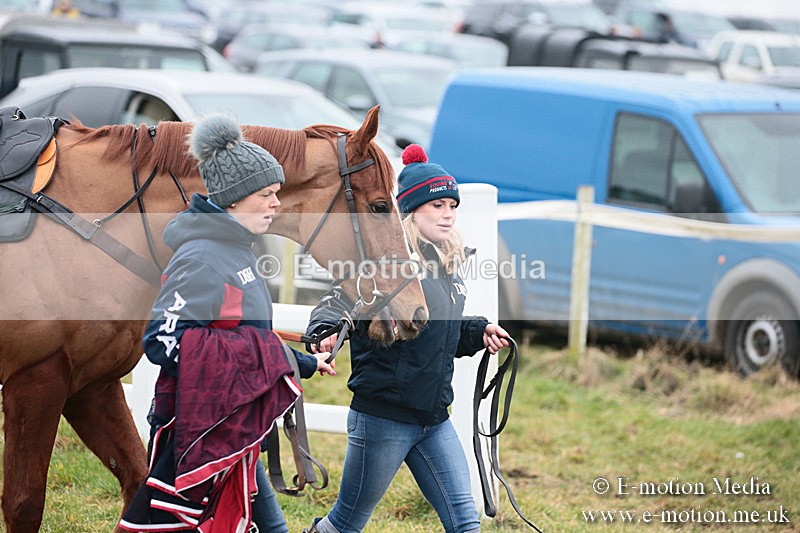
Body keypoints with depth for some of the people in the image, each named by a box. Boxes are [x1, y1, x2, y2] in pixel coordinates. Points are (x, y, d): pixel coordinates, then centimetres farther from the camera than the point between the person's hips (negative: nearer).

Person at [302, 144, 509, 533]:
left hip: (434, 420, 7)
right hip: (382, 418, -7)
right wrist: (325, 332, -45)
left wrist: (479, 333, 7)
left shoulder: (447, 266, 11)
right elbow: (338, 303, -23)